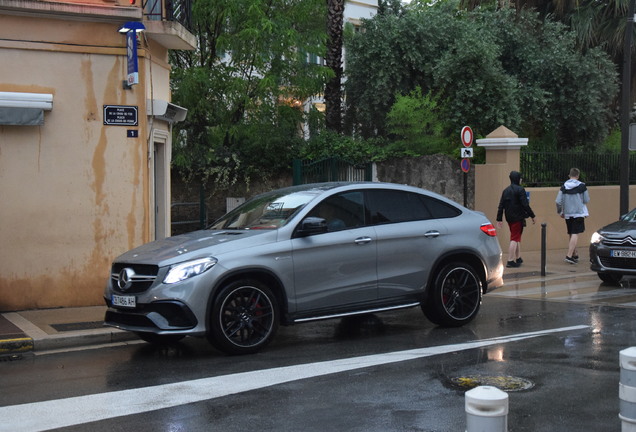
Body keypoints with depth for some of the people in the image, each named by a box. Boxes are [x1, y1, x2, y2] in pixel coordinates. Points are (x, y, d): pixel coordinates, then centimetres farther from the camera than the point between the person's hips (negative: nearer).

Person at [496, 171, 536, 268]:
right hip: (518, 218, -7)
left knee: (517, 238, 20)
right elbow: (525, 204, -16)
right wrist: (532, 215, -8)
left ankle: (518, 258, 26)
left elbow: (501, 205, 8)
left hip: (509, 218, 7)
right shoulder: (520, 190, -11)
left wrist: (499, 219, 10)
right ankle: (510, 261, -9)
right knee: (515, 238, -5)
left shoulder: (506, 190, 10)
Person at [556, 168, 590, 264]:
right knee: (575, 234, -7)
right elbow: (586, 200, 0)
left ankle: (575, 254, 26)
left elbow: (558, 201, 0)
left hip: (567, 214, 4)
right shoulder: (582, 186, -5)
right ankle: (569, 255, -18)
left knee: (571, 234, 15)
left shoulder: (564, 187, 2)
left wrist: (560, 212, 15)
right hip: (579, 213, -4)